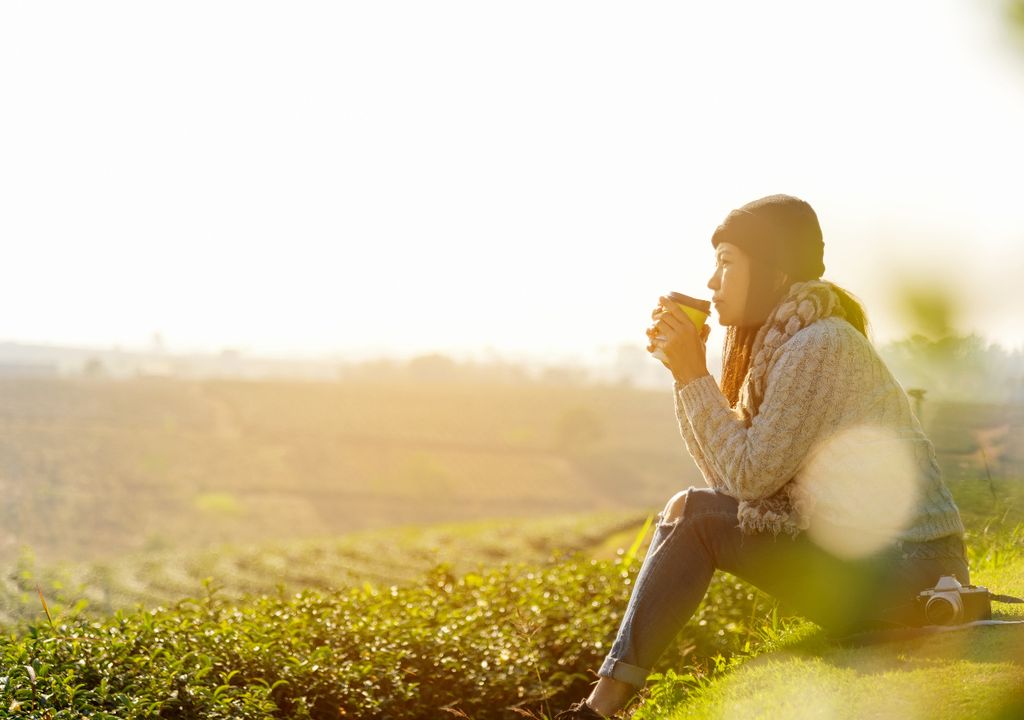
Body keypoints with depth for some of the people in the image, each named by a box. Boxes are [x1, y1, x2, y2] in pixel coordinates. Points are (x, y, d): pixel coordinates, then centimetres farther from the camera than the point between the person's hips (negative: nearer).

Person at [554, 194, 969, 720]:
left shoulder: (817, 345, -16)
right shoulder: (781, 342, 14)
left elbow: (750, 475, -18)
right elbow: (726, 474, 10)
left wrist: (694, 375, -12)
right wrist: (684, 371, 4)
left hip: (902, 569, -9)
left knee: (695, 518, -11)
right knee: (688, 510, 3)